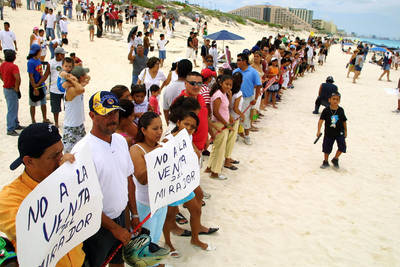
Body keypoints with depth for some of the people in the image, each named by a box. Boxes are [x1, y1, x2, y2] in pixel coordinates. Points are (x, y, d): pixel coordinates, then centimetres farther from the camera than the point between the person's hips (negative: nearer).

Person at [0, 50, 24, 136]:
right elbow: (17, 78, -33)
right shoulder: (13, 67, -23)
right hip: (11, 90, -9)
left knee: (15, 107, 22)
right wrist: (17, 89, -21)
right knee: (11, 110, -3)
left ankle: (16, 125, 35)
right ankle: (10, 130, 3)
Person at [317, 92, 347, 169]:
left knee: (342, 146, -10)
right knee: (327, 148, 8)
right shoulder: (326, 110, -11)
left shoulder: (341, 110, -5)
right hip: (329, 133, 0)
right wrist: (318, 130, -27)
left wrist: (345, 131, 11)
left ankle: (335, 159, 14)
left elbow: (344, 121, 6)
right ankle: (325, 162, 28)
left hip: (339, 132, 1)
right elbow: (321, 120, -17)